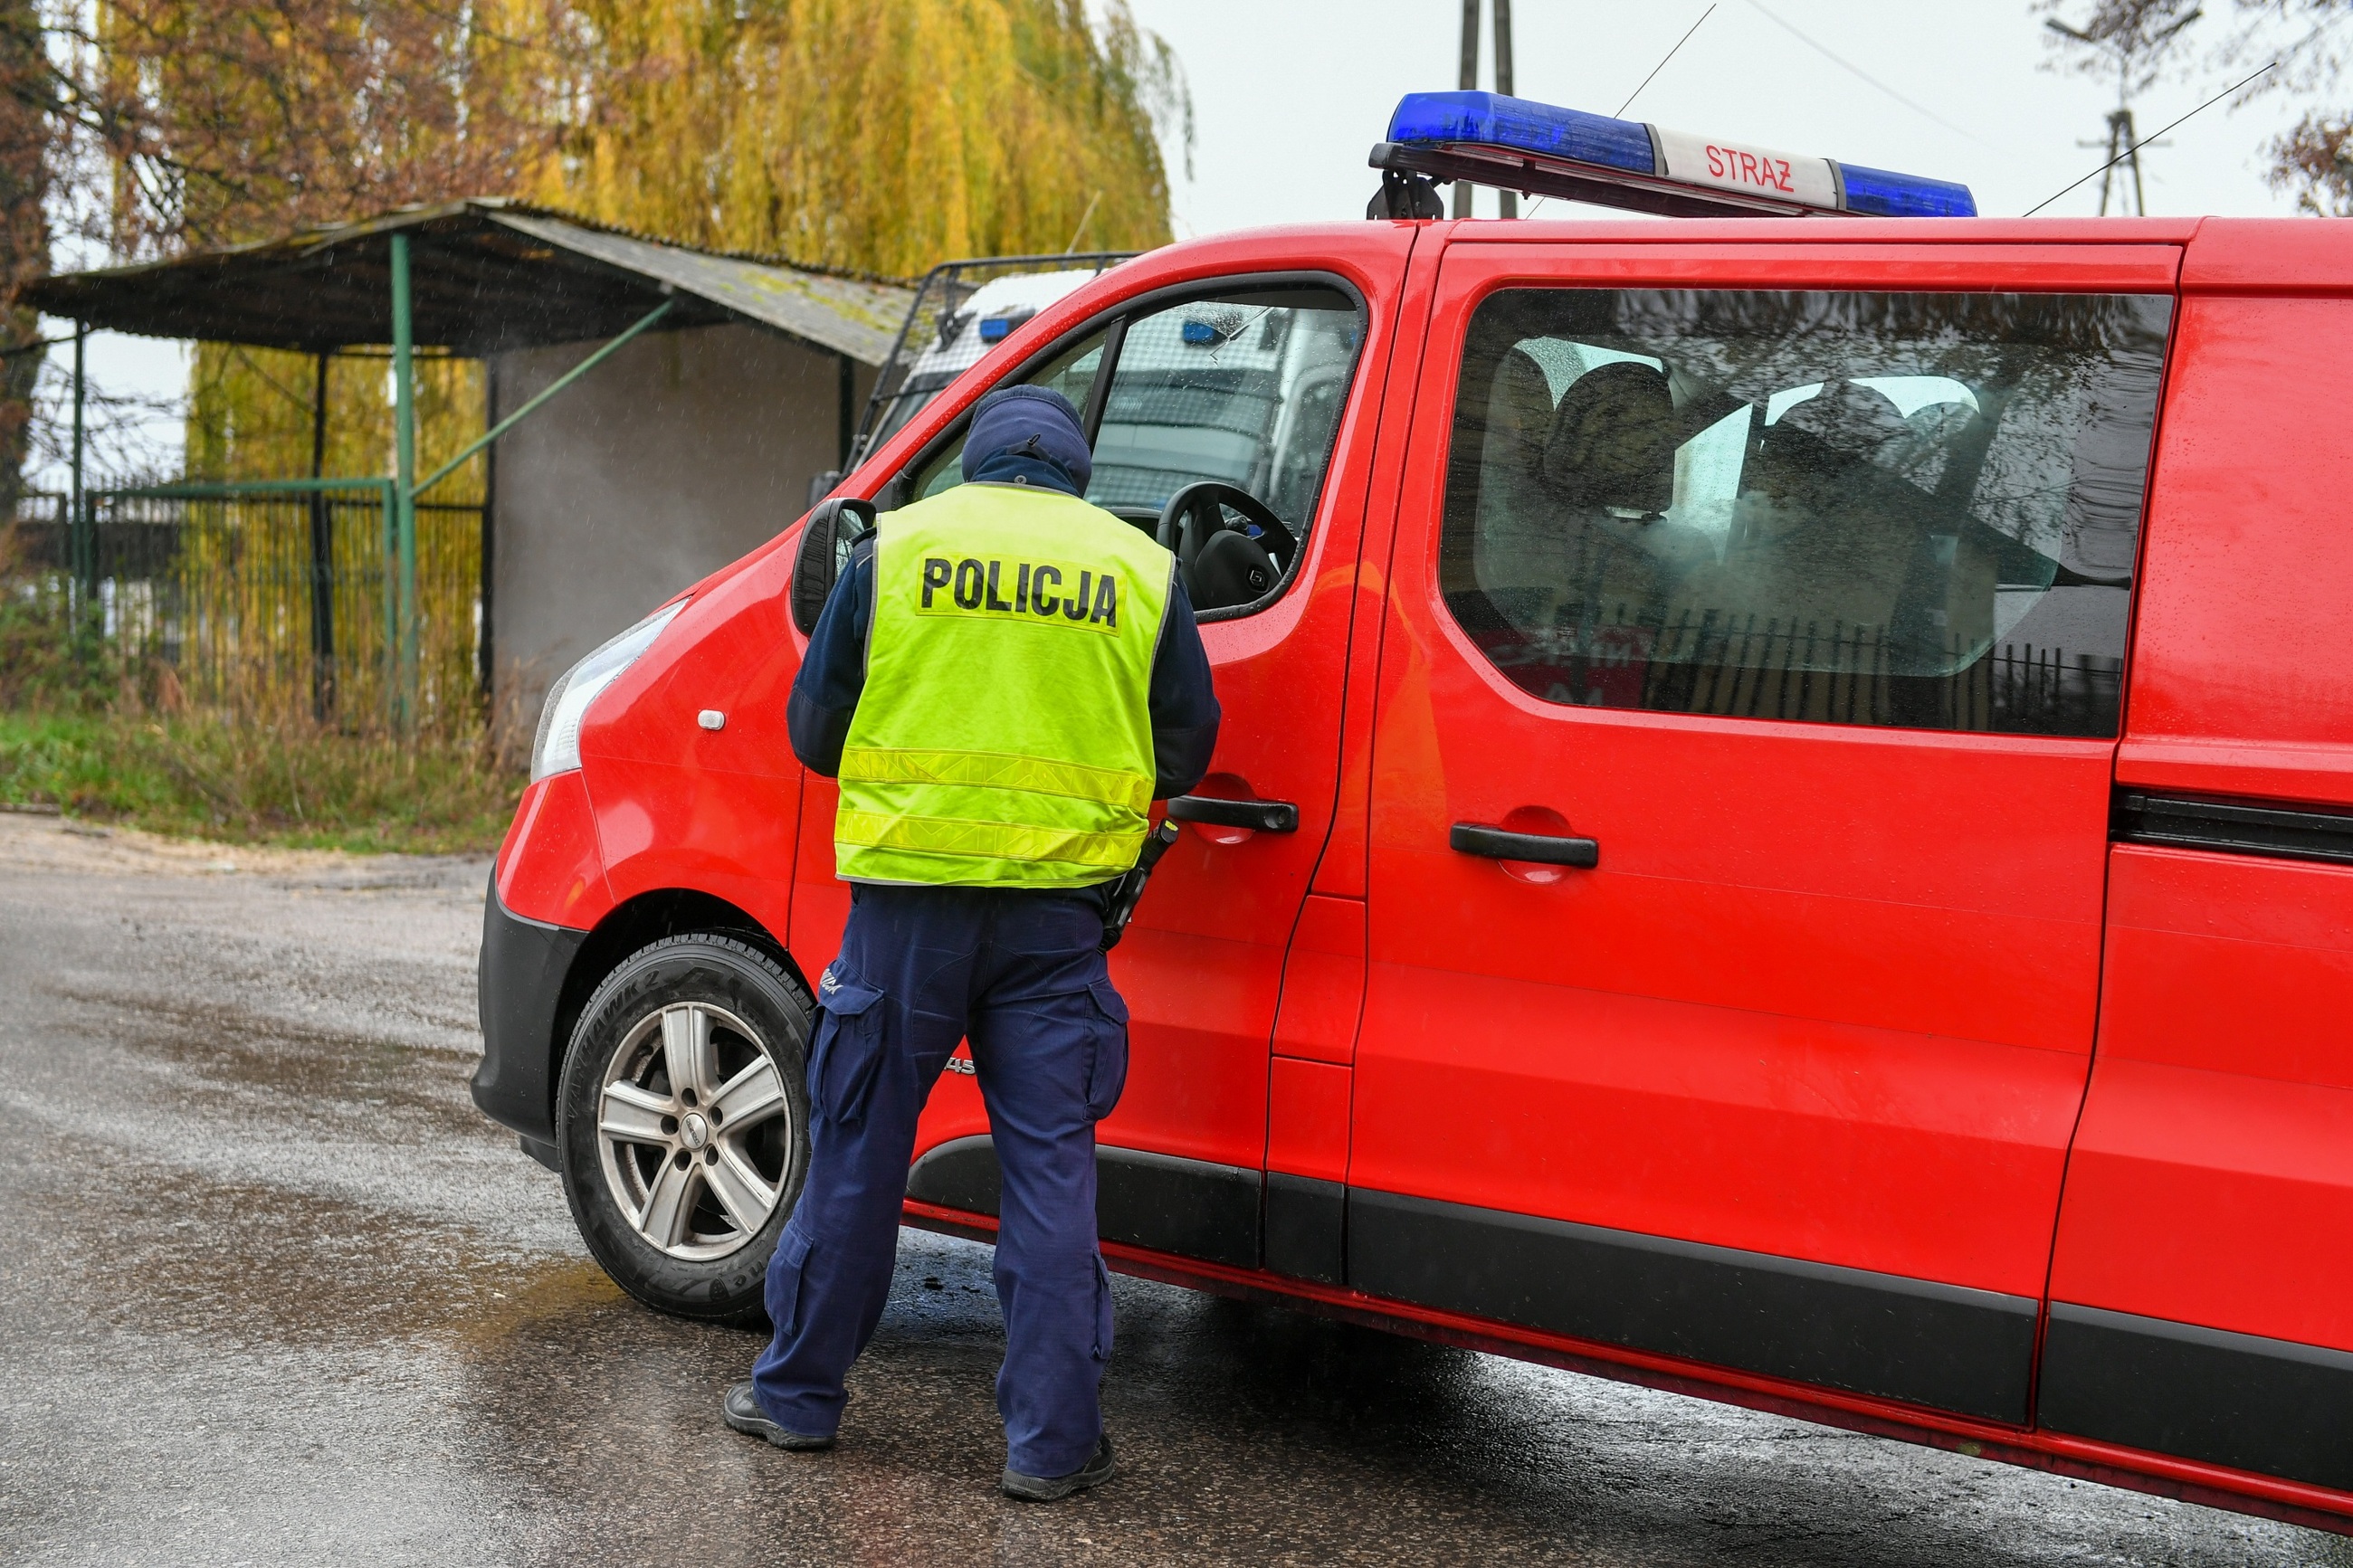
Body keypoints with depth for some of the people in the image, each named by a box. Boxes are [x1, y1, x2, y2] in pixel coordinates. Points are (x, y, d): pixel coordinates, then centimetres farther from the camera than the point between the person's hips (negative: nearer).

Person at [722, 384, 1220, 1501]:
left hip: (911, 897, 0)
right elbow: (1186, 748, 11)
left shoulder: (895, 548, 3)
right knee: (1050, 1166, 5)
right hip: (1057, 914, 1)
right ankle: (1051, 1440, 7)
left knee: (858, 1150, 11)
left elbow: (814, 730, 7)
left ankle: (799, 1394, 24)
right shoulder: (1141, 569, 5)